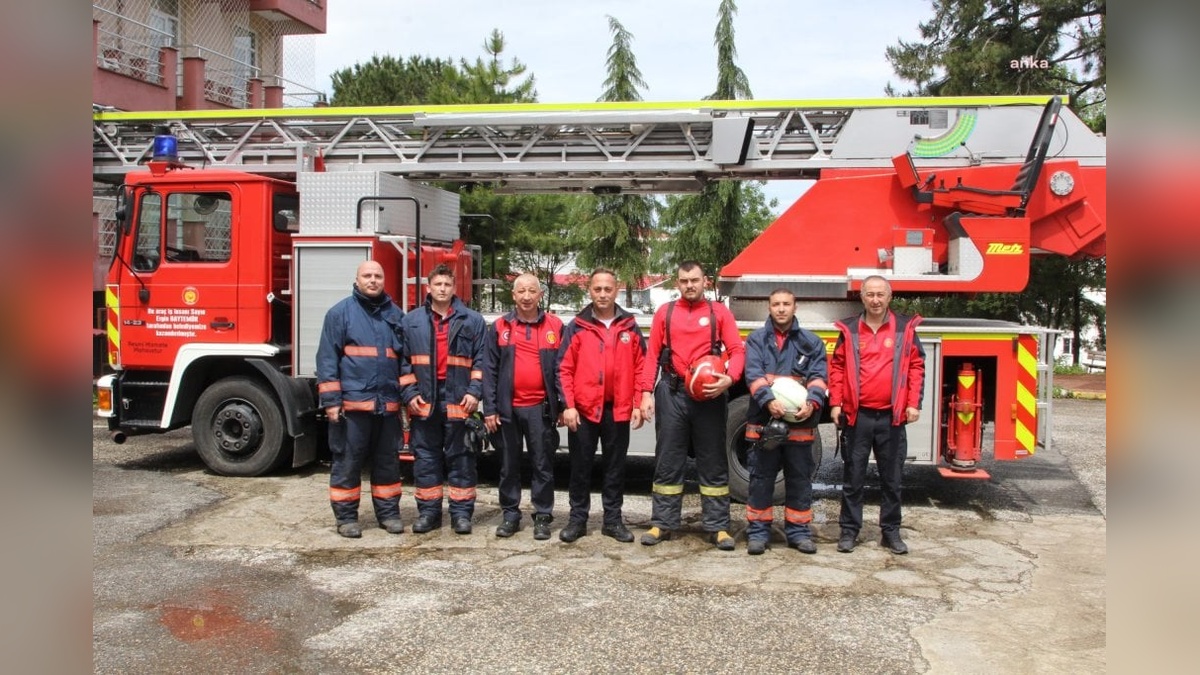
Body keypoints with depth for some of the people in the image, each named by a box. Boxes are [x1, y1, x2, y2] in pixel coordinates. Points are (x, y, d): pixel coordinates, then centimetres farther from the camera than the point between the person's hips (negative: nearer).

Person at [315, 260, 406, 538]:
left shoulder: (395, 314, 12)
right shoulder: (340, 312, -1)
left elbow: (405, 357, 16)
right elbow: (327, 358, -4)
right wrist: (331, 400, -10)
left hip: (388, 404, 4)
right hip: (352, 402, -4)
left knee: (387, 461, 11)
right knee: (348, 461, 3)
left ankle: (388, 512, 22)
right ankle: (346, 516, 14)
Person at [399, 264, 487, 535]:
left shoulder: (473, 320, 5)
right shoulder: (411, 321, 8)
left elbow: (481, 360, 2)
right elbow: (403, 360, 8)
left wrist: (474, 392, -8)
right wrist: (409, 393, -1)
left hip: (458, 400, -1)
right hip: (424, 400, 2)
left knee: (460, 457, 4)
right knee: (426, 457, 7)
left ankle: (461, 512, 10)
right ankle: (428, 511, 16)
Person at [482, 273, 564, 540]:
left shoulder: (555, 326, 3)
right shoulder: (500, 327, 4)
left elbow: (563, 368, 2)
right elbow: (489, 370, 2)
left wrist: (563, 405, -3)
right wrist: (489, 409, -3)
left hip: (541, 408, -1)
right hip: (508, 408, 1)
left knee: (543, 464, 5)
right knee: (509, 465, 10)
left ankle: (542, 516, 14)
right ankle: (510, 514, 21)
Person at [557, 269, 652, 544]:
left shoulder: (630, 327, 5)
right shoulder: (577, 327, 1)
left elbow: (641, 367, 5)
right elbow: (564, 369, -3)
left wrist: (638, 404, -2)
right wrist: (568, 405, -10)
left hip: (618, 410, 1)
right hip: (583, 409, -1)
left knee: (615, 467, 10)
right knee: (580, 466, 7)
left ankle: (613, 519, 20)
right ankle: (577, 519, 17)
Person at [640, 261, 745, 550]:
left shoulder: (719, 312, 7)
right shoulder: (664, 313, 10)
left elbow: (737, 350, 0)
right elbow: (652, 356, 6)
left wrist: (729, 379, -19)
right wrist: (647, 394, -3)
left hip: (709, 394, -1)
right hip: (672, 393, 1)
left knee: (713, 462, 4)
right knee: (667, 460, 5)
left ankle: (717, 526, 10)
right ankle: (662, 523, 13)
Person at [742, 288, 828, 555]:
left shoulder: (811, 342, 10)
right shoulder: (756, 339, 6)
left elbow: (818, 376, -1)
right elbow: (753, 374, -8)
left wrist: (812, 403, -20)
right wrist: (768, 400, -25)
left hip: (800, 422, 2)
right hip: (764, 420, -1)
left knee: (800, 479, 9)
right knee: (761, 478, 4)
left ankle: (798, 531, 20)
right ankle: (758, 531, 13)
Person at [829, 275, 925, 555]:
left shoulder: (905, 328, 4)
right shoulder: (849, 329, 4)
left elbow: (916, 367, 4)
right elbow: (837, 367, 6)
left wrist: (913, 403, -3)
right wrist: (835, 403, -1)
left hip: (892, 417, 0)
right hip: (857, 416, 0)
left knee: (892, 478, 9)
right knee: (853, 476, 6)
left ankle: (891, 531, 21)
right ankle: (849, 530, 16)